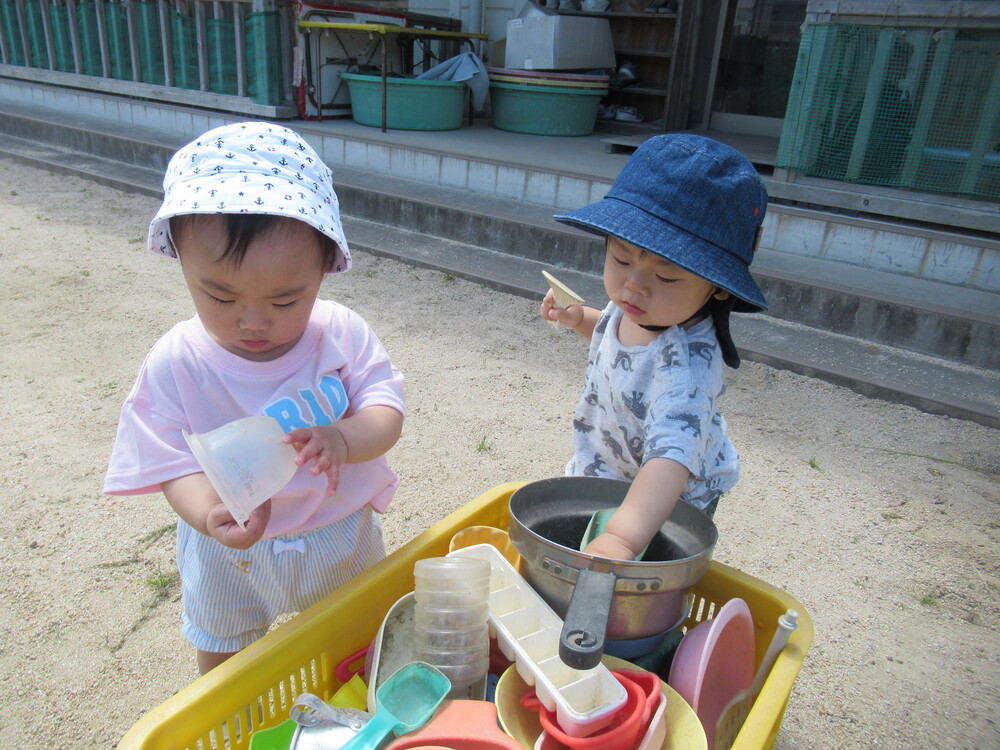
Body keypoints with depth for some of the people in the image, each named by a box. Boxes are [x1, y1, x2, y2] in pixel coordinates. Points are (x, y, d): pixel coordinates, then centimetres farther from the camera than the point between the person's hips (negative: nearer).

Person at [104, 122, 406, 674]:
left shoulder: (342, 334, -20)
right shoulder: (174, 364, -22)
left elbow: (385, 409, -19)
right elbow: (176, 464, -22)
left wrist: (342, 438, -42)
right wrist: (209, 514, -44)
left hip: (343, 536, 1)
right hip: (231, 554, -1)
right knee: (224, 665, 25)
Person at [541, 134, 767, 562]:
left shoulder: (686, 364, -39)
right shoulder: (633, 307, -15)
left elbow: (673, 456, -53)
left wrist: (620, 539, -66)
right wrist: (579, 318, -8)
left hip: (659, 508, -7)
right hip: (606, 478, 8)